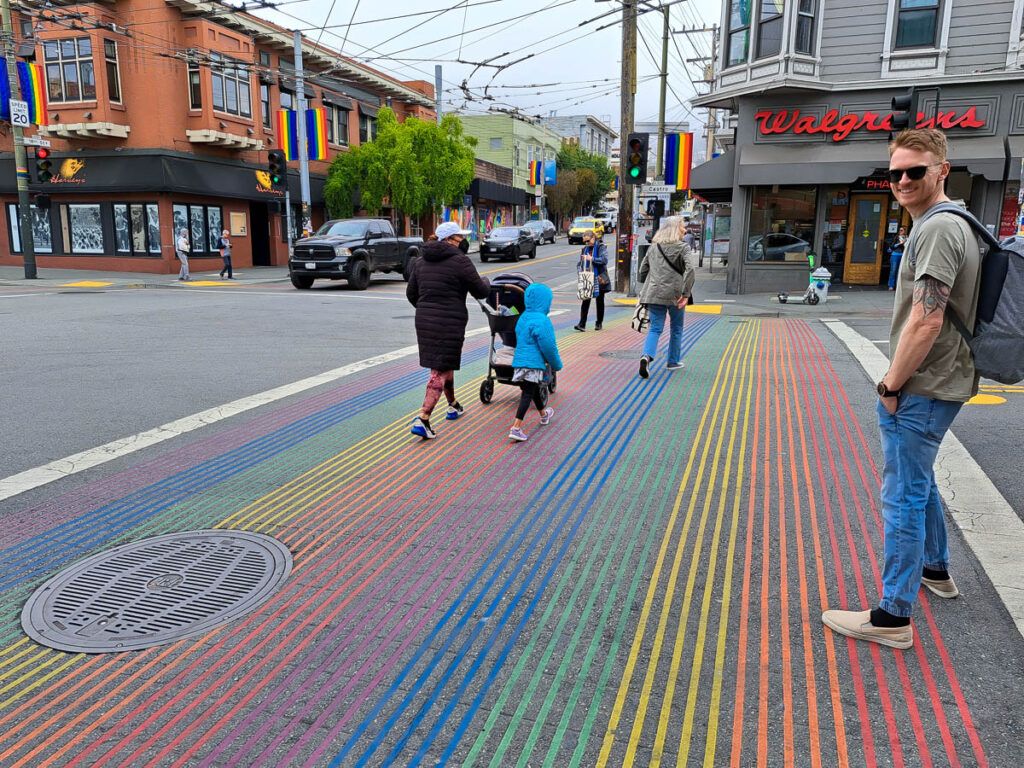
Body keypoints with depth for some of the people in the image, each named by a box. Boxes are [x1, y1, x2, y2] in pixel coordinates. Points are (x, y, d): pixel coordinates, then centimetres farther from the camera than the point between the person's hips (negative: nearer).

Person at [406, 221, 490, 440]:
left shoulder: (422, 260, 9)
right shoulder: (460, 261, -12)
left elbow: (411, 293, 14)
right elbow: (480, 292, -6)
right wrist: (485, 281, 17)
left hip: (424, 322, 7)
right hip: (449, 324, -7)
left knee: (444, 365, 24)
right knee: (440, 372, -3)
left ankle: (453, 407, 42)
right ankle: (422, 420, -10)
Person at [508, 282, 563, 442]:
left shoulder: (523, 318, 11)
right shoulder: (541, 321, -17)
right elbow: (548, 346, -17)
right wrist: (557, 364, -2)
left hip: (520, 361, 9)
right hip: (533, 363, -9)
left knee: (535, 389, 26)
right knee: (528, 394, -6)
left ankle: (544, 414, 49)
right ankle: (516, 428, -12)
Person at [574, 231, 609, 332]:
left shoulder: (601, 247, -4)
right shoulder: (585, 249, 12)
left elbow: (604, 260, -18)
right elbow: (579, 263, 16)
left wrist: (591, 259, -18)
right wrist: (580, 271, -3)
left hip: (599, 279, -3)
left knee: (600, 301, 8)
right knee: (585, 301, -6)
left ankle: (599, 323, 20)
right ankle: (582, 324, -10)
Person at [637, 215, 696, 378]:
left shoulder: (653, 247, 10)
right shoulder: (683, 248, -4)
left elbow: (643, 270, 12)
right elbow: (689, 270, -17)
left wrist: (648, 289, 22)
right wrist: (686, 294, -17)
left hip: (654, 294, 3)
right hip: (675, 295, -3)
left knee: (655, 328, 5)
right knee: (676, 328, 15)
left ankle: (647, 355, -20)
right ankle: (673, 361, 25)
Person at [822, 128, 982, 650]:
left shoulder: (937, 229, -19)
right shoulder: (955, 223, 15)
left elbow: (926, 321, -26)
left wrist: (891, 385, -15)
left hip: (921, 391, -10)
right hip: (941, 384, 10)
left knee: (904, 495, -4)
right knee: (918, 481, 25)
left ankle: (893, 616, 6)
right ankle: (936, 569, 44)